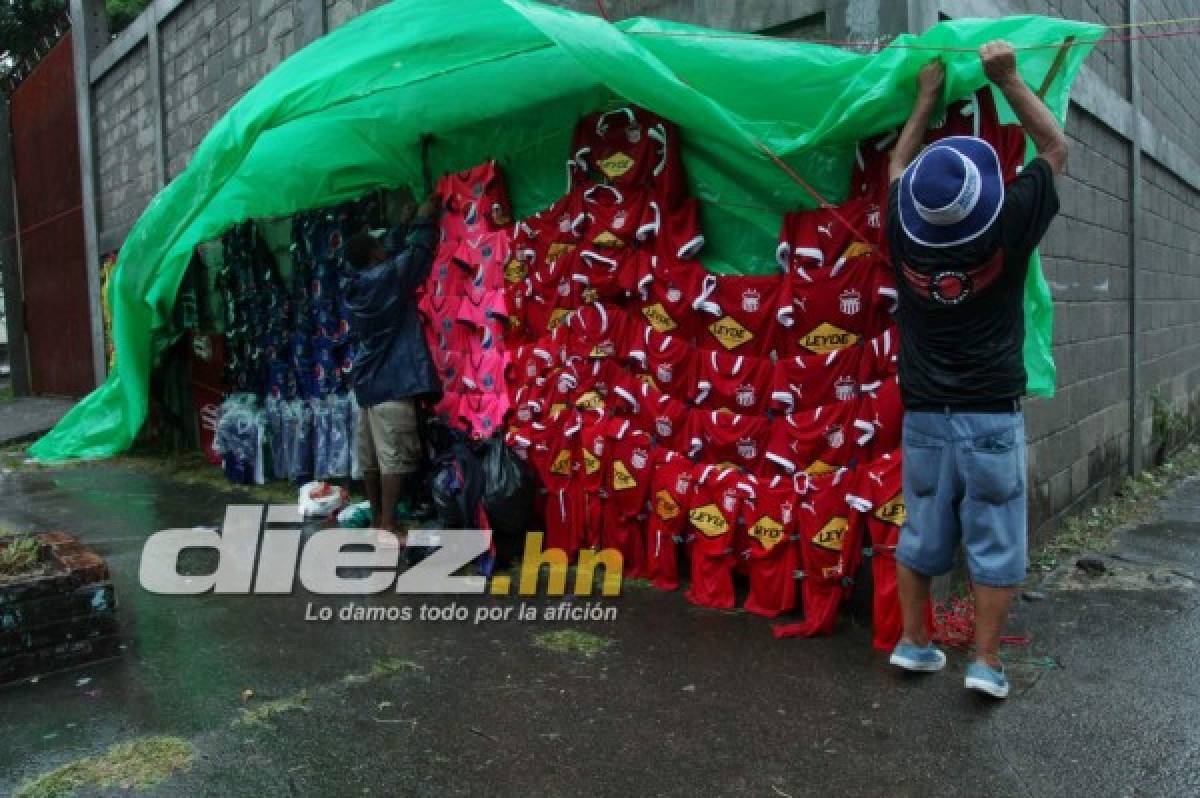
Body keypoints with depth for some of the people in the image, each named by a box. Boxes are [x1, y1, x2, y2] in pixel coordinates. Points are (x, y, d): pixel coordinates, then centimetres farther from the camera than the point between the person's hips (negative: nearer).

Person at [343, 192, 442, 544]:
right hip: (393, 381, -8)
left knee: (371, 456, 11)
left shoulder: (355, 286, 12)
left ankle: (376, 520, 19)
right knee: (395, 456, -7)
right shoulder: (388, 276, -10)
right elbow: (418, 250, -1)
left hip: (368, 380, 8)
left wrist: (406, 222, 33)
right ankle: (387, 527, -8)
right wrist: (425, 218, 16)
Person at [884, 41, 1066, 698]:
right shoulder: (1006, 230, -13)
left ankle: (912, 642, 23)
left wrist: (927, 94, 24)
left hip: (924, 416, 3)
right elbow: (1055, 146, 5)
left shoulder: (904, 233, -6)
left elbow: (897, 164, 16)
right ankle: (986, 661, 12)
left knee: (922, 534, 13)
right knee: (994, 542, 6)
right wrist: (1008, 78, 5)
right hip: (992, 416, -3)